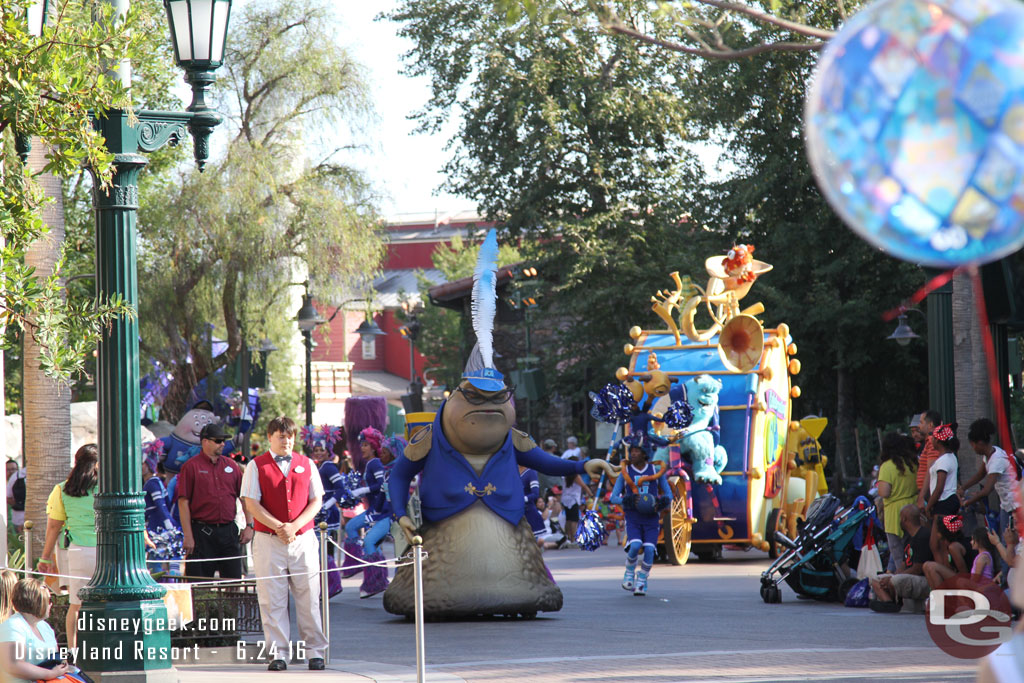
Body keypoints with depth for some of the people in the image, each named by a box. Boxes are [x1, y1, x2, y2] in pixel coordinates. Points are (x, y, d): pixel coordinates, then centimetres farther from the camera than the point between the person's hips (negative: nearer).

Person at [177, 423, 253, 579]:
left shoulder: (231, 466, 12)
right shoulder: (191, 467, -2)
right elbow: (183, 503, -6)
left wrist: (249, 526, 5)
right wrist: (188, 536, -11)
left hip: (229, 532, 4)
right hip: (201, 533, -4)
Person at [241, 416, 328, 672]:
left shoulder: (306, 464, 11)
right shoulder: (256, 466, 4)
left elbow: (316, 501, 7)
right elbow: (251, 504, -3)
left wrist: (294, 526, -9)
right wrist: (278, 527, -13)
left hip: (303, 538, 2)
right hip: (269, 541, -2)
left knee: (309, 598, 2)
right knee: (272, 600, -2)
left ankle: (315, 652, 8)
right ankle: (277, 654, 2)